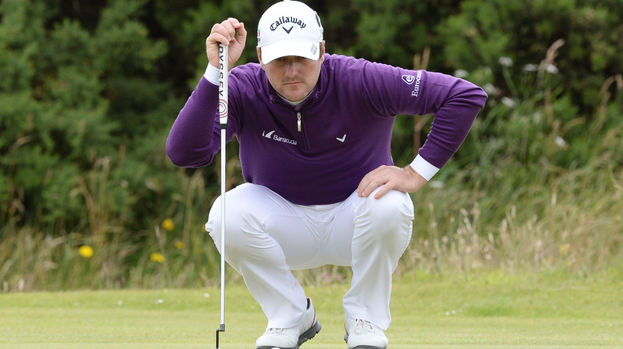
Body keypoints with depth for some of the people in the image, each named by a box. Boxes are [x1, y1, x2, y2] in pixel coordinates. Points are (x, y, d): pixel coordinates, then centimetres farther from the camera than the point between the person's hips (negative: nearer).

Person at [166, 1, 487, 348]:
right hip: (285, 225, 1)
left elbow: (467, 96, -25)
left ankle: (365, 319, -7)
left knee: (389, 205, -34)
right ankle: (291, 316, -4)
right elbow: (184, 153, -34)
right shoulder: (244, 90, -18)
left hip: (353, 219, -1)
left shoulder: (360, 82, -23)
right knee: (226, 214, -29)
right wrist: (215, 71, -40)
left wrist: (417, 173, -26)